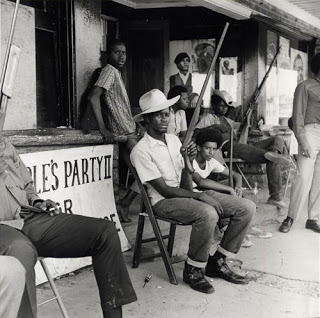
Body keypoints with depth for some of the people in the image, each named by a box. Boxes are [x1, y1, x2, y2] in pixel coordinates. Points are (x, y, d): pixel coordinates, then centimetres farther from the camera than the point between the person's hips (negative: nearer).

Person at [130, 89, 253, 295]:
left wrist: (188, 162, -16)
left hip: (187, 195, 7)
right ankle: (193, 270, -15)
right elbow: (164, 190, -14)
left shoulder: (174, 140, 9)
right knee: (208, 214, -37)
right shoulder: (141, 151, -11)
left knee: (246, 209, -7)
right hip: (163, 201, -7)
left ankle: (218, 262, 5)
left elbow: (187, 187, 3)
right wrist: (200, 196, -19)